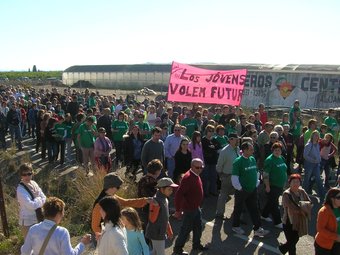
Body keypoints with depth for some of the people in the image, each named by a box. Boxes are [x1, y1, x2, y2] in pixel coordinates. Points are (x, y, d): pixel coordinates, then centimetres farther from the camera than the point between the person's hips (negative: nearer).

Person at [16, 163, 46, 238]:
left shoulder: (33, 183, -2)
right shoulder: (21, 190, -23)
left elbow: (44, 198, -1)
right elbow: (31, 205, -28)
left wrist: (35, 203, -17)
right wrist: (38, 200, -11)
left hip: (38, 218, 7)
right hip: (28, 221, -7)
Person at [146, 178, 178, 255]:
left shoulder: (165, 199, 5)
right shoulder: (156, 200, -23)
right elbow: (152, 219, -21)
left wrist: (169, 232, 19)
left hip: (161, 233, 9)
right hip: (157, 233, -9)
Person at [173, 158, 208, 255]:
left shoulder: (196, 175, 4)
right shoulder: (188, 177, -27)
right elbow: (179, 194, -31)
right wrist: (178, 209, -26)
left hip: (196, 208, 9)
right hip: (189, 209, -9)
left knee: (198, 227, 22)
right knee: (186, 229, 4)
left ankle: (197, 245, 42)